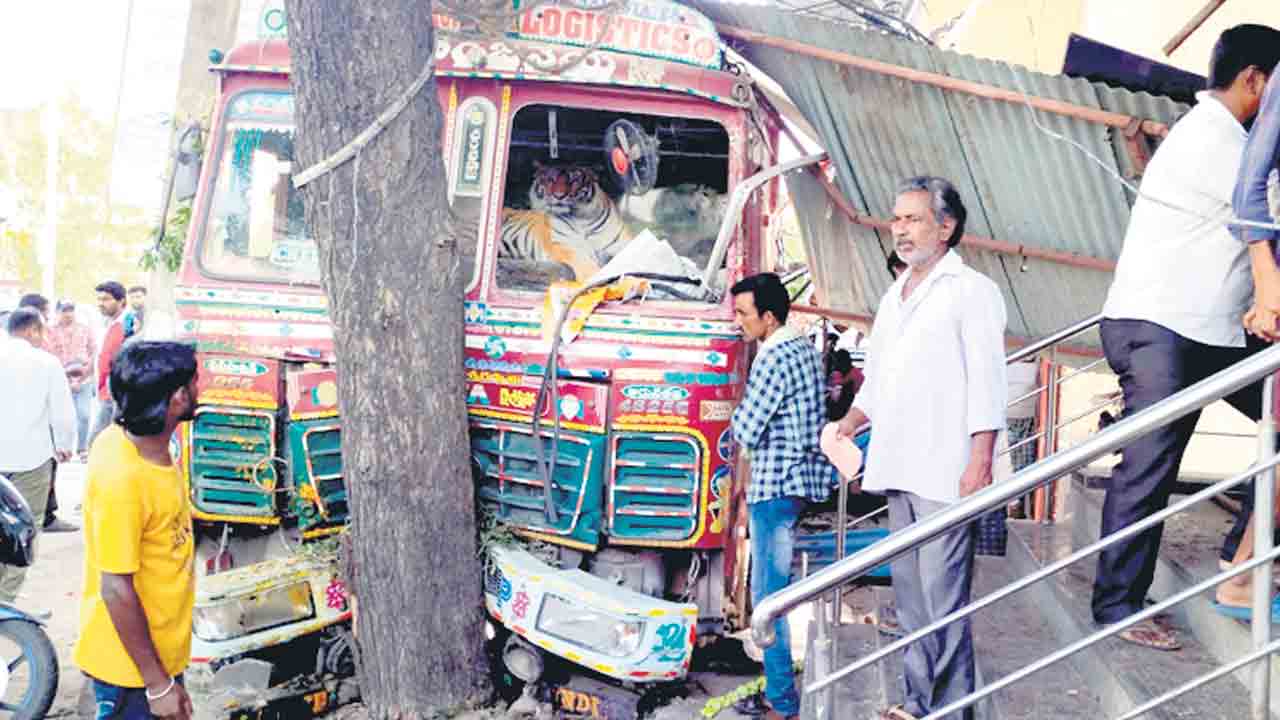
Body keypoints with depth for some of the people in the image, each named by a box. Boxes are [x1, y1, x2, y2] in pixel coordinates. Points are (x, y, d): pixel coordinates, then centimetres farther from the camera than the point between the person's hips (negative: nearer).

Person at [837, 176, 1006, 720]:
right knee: (909, 593, 11)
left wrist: (980, 461, -16)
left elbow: (987, 382, -9)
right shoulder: (894, 297, 20)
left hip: (945, 472, -8)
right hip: (898, 468, 8)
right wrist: (848, 424, 16)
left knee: (942, 593, -8)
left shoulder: (972, 290, -2)